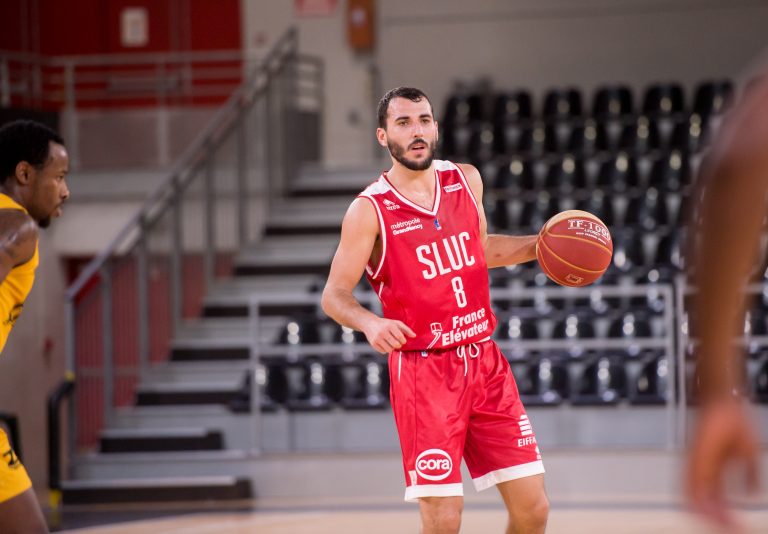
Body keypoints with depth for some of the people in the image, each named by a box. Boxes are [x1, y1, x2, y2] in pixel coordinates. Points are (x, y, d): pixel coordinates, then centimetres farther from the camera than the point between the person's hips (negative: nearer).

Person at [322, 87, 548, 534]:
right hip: (423, 370, -5)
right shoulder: (370, 210, -8)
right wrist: (370, 323, -29)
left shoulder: (466, 180, 7)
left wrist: (537, 246, 11)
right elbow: (335, 295, -8)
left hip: (484, 360, 5)